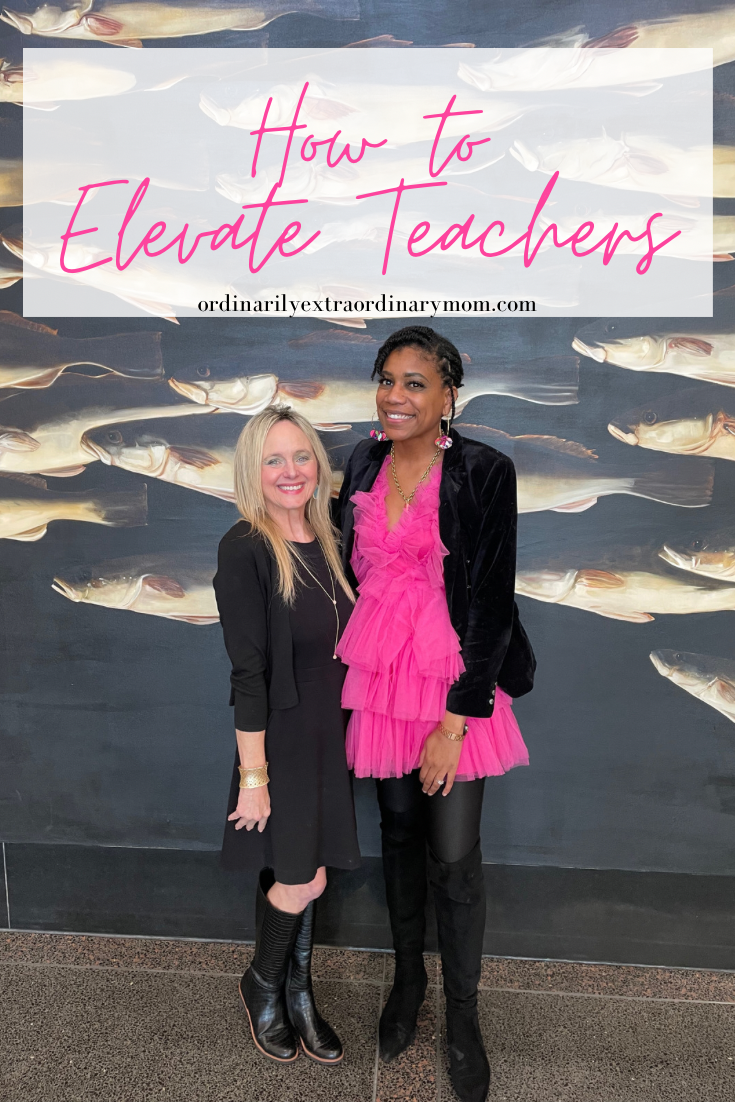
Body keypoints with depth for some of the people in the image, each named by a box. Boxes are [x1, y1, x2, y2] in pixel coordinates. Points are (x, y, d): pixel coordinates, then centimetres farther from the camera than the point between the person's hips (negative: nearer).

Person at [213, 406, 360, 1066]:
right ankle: (263, 986, 38)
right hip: (282, 737, -6)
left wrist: (348, 737, 10)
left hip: (331, 735, 6)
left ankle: (298, 993, 40)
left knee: (309, 877, 17)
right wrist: (253, 776, -16)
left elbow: (338, 647, 9)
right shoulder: (246, 549, -18)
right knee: (297, 885, 7)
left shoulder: (325, 542, 4)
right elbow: (248, 671, -19)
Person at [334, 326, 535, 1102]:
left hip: (457, 682, -4)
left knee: (454, 858, 3)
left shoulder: (484, 473, -12)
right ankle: (407, 978, 40)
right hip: (381, 675, 4)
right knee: (398, 831, 18)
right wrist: (349, 677, 11)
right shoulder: (363, 464, 2)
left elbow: (492, 603, -13)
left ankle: (462, 1016, 27)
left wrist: (455, 721, -14)